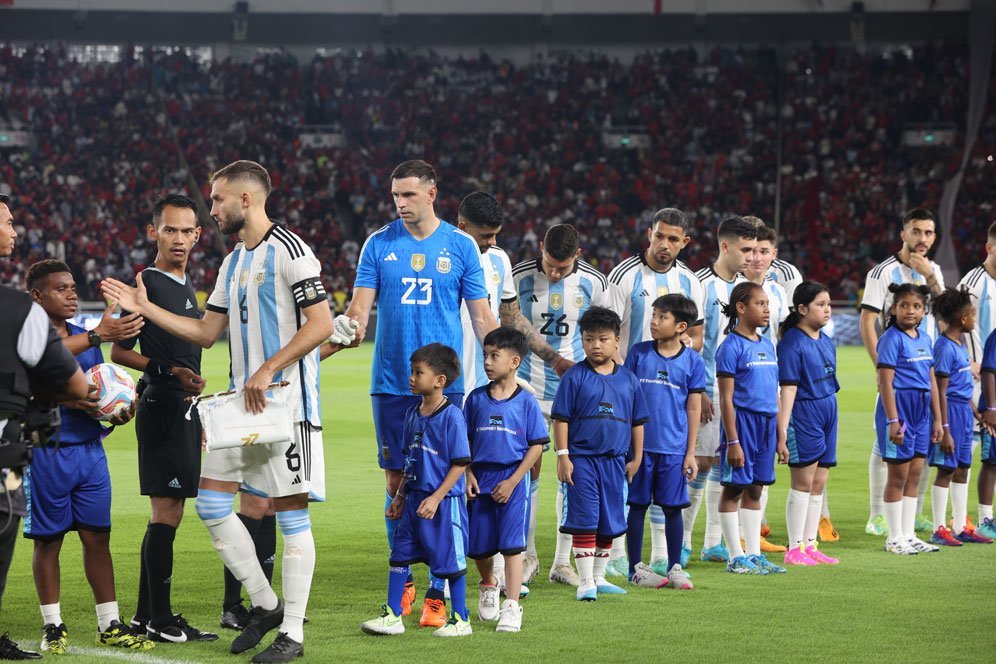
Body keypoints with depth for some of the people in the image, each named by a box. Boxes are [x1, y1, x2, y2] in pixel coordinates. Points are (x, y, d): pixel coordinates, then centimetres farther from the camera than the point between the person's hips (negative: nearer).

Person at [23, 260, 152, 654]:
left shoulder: (86, 339, 14)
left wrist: (118, 413, 1)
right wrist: (63, 399, -28)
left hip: (89, 449, 5)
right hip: (47, 453, -5)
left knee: (97, 536, 5)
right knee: (48, 540, 3)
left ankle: (110, 625, 10)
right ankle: (53, 626, 13)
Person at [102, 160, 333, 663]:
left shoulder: (289, 250, -10)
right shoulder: (233, 263, 18)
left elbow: (321, 323, -16)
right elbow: (207, 332, 21)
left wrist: (269, 370, -20)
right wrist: (144, 308, 17)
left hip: (287, 401, -9)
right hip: (242, 401, 9)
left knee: (291, 512, -3)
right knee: (211, 502, 4)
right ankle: (265, 604, 17)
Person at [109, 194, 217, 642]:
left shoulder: (186, 285, 17)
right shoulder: (147, 284, -9)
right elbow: (119, 352, -9)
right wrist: (169, 371, -19)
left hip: (182, 408, 9)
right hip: (161, 407, -9)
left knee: (167, 513, 10)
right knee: (166, 511, -9)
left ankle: (146, 614, 15)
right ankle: (159, 618, -6)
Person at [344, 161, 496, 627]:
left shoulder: (461, 247, 3)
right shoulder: (379, 244, 5)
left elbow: (482, 316, 5)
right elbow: (361, 304, 1)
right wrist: (350, 323, -23)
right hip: (390, 383, 1)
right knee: (398, 481, 6)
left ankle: (437, 593, 2)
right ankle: (402, 582, 19)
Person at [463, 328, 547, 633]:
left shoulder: (526, 401, -5)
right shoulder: (476, 398, 4)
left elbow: (536, 446, -4)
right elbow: (466, 441, 11)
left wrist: (512, 482, -10)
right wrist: (469, 475, -2)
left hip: (512, 482, -3)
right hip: (481, 479, 4)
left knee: (511, 545, -8)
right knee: (479, 546, 10)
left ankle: (511, 607, -7)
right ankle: (489, 585, 39)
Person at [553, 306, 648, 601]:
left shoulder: (627, 378, 7)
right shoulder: (575, 376, -4)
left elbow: (637, 421, 13)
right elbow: (561, 418, -5)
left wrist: (636, 458, 11)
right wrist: (563, 456, -10)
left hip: (615, 460, 4)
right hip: (582, 458, -4)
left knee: (610, 523, 11)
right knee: (585, 522, -5)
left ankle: (599, 577, 24)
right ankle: (585, 582, 0)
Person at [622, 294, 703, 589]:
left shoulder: (693, 361, 1)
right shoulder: (638, 353, 1)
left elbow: (693, 408, 4)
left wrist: (691, 452, 3)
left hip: (674, 448, 0)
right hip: (640, 444, 0)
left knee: (673, 508, 6)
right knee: (637, 506, 5)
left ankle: (674, 567, 16)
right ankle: (636, 568, 13)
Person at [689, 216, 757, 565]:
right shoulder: (701, 284, -11)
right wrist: (698, 391, -16)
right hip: (709, 389, -6)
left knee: (726, 463, 8)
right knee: (702, 463, -7)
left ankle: (714, 542, 15)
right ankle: (682, 542, 2)